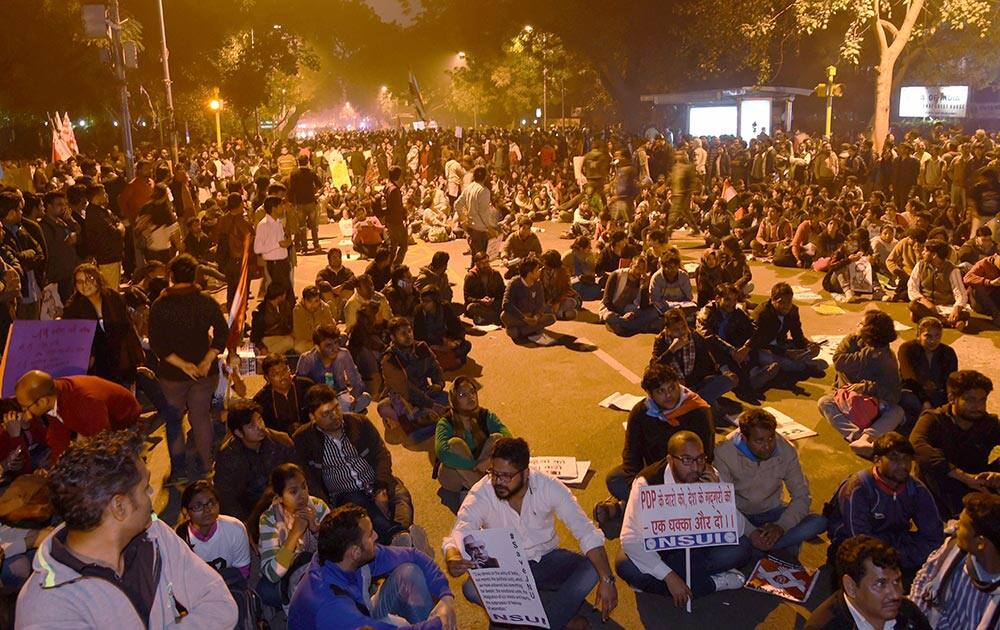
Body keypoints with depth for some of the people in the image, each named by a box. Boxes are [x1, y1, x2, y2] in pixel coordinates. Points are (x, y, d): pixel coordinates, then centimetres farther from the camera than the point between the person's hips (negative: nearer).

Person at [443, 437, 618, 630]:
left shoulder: (548, 486, -19)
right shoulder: (480, 495, -20)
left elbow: (587, 534, -18)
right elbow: (456, 539, -26)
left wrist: (607, 580, -27)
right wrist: (453, 560, -51)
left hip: (547, 559, 1)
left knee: (591, 568, -26)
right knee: (471, 589, -31)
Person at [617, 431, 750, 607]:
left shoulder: (711, 477, -16)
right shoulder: (647, 482, -25)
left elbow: (738, 531, -17)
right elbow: (631, 538, -29)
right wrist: (669, 577, -35)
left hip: (699, 543, 2)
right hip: (657, 546, -2)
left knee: (739, 549, -23)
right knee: (625, 566, -32)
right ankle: (711, 584, -20)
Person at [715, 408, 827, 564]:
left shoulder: (786, 451, -13)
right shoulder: (724, 452, -21)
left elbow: (802, 496, -10)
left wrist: (781, 526, -26)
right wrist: (749, 532, -32)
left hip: (772, 512, 4)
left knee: (819, 523, -22)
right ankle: (777, 550, -16)